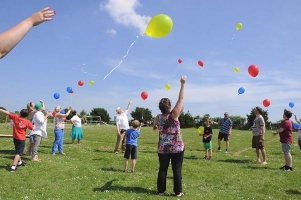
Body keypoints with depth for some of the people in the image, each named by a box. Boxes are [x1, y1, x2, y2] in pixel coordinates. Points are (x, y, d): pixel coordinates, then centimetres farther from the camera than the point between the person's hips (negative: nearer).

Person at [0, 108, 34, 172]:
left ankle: (19, 162, 45)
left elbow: (7, 113, -2)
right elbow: (33, 128, -5)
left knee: (18, 150, 24)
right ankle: (13, 167, -14)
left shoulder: (15, 117, -9)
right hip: (22, 139, -5)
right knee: (18, 153, -4)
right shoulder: (27, 122, -14)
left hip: (15, 138, 5)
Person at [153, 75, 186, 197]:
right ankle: (178, 192, 14)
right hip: (177, 148, -3)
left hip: (163, 148, 3)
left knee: (162, 169, 11)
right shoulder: (174, 115, -15)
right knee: (177, 170, 6)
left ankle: (161, 190, 19)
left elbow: (154, 128, 16)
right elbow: (181, 99, -12)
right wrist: (183, 84, -7)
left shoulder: (158, 118, -4)